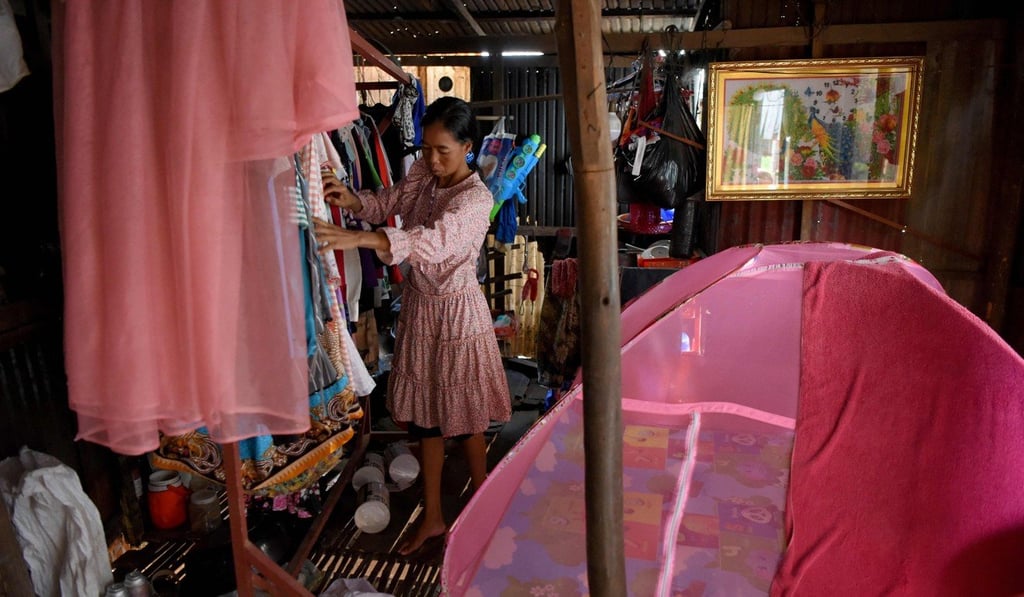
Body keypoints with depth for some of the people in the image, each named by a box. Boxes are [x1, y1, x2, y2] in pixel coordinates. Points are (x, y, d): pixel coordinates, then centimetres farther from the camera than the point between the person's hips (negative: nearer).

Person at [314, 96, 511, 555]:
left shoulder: (476, 198, -22)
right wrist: (352, 199, -17)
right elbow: (386, 204, 6)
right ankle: (432, 517, 31)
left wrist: (357, 237, -49)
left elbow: (432, 239, -38)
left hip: (457, 311, -7)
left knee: (463, 417, 8)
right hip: (418, 305, 7)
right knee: (423, 413, 14)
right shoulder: (421, 174, 0)